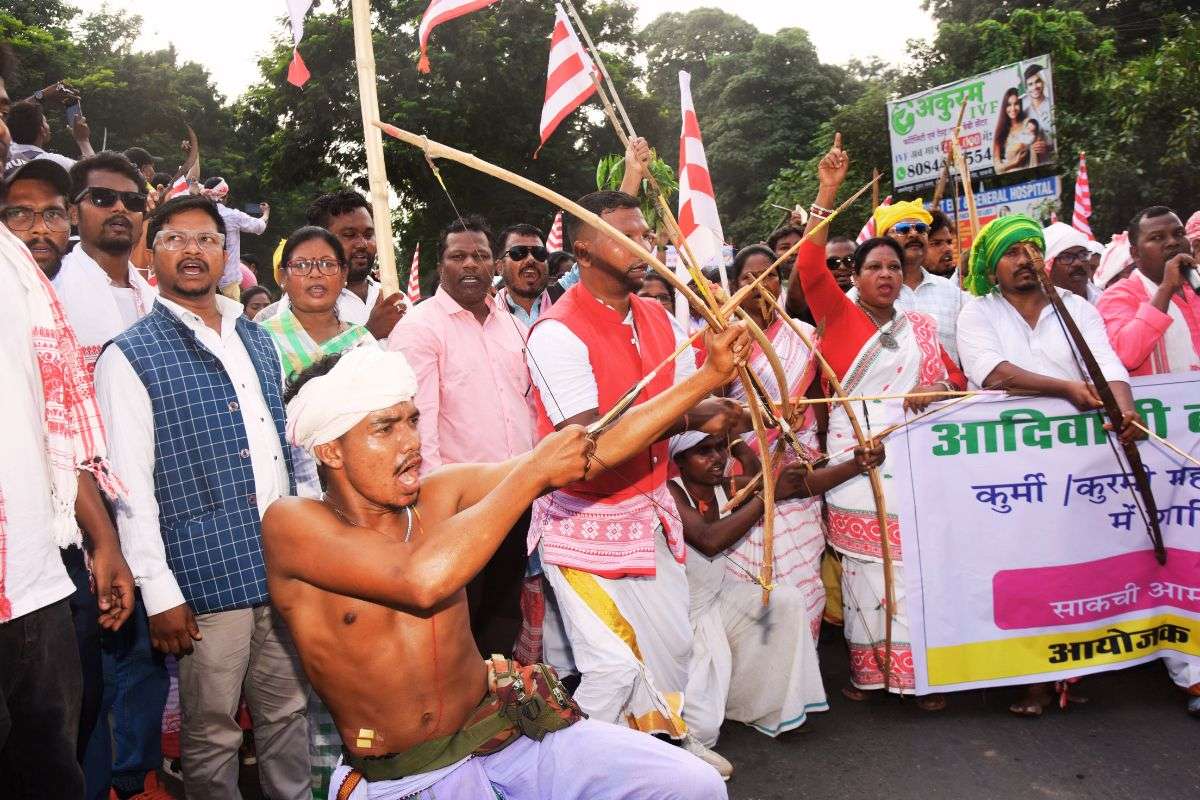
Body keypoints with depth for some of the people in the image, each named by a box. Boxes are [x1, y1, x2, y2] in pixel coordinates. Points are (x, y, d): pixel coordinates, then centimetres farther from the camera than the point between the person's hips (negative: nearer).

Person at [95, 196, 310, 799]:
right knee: (212, 734, 7)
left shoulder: (257, 340, 12)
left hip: (285, 567, 5)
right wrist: (159, 592, -13)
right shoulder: (131, 357, -5)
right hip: (207, 577, -5)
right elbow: (130, 485, -9)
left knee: (288, 712, 16)